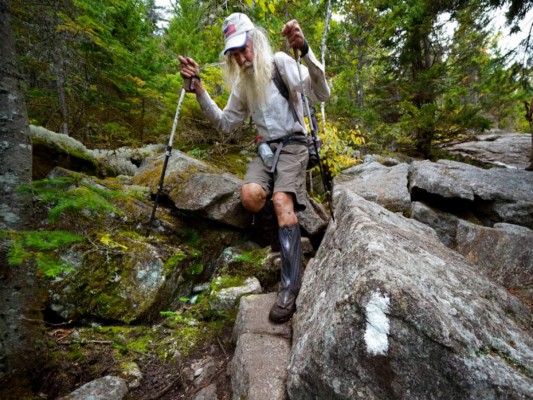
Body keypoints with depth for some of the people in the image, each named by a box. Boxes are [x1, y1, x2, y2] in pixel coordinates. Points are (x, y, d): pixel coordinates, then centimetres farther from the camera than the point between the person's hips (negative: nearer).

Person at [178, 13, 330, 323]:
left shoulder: (280, 62, -3)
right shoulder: (242, 83, 14)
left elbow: (322, 94, -14)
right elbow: (225, 124, 13)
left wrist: (305, 50, -29)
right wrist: (198, 88, 4)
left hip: (292, 144, -4)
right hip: (265, 147, 5)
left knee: (281, 202, -30)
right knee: (250, 196, -27)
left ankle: (290, 286, -25)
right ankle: (289, 214, 5)